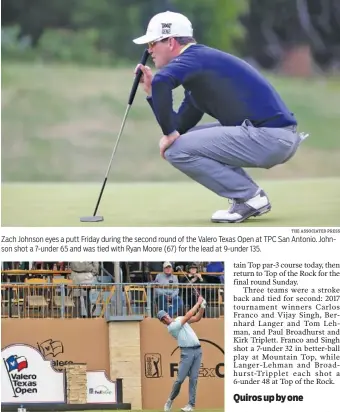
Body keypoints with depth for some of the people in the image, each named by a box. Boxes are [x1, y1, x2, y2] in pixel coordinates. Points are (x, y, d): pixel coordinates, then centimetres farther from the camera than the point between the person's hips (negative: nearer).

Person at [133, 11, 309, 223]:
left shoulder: (195, 57, -7)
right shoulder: (199, 62, 22)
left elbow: (162, 81, -29)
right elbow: (181, 126, 23)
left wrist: (170, 133, -19)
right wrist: (151, 91, 16)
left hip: (269, 137, -10)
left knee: (177, 149, -9)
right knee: (187, 138, 22)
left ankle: (249, 197, -4)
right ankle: (251, 194, 14)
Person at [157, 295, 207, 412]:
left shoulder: (179, 319, 14)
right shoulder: (171, 327, -9)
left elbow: (197, 318, 13)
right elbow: (188, 316, -12)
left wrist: (202, 307, -5)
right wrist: (198, 303, -7)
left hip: (197, 350, 5)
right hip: (187, 352, -5)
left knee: (193, 378, -2)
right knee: (180, 379, -8)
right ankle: (170, 400, 13)